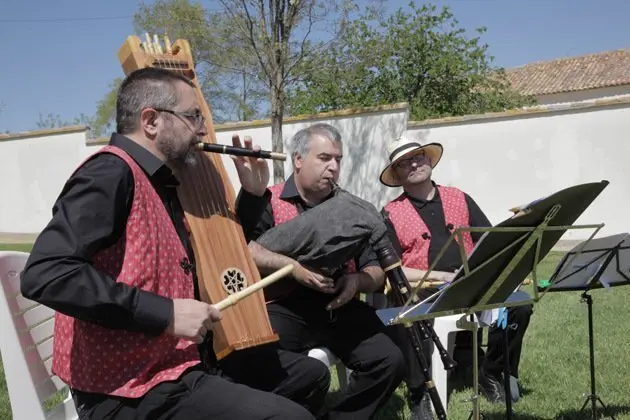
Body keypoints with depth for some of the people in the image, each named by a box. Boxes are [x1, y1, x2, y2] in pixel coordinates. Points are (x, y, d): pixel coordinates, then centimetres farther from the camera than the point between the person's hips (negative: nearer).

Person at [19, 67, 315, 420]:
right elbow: (46, 274, -27)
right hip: (135, 390, -10)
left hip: (177, 367, 10)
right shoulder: (111, 173, -14)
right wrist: (166, 314, -24)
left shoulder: (162, 184, 15)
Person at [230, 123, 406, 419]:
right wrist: (294, 267, -24)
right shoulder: (269, 201, 3)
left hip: (340, 309, 4)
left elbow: (376, 270, 14)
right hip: (285, 307, -4)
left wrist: (356, 281, -8)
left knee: (389, 361, -17)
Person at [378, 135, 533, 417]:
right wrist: (442, 276, -13)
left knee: (519, 303, -21)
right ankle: (418, 393, -15)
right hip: (422, 291, -3)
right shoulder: (391, 214, 3)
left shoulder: (458, 198, 14)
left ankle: (491, 374, 4)